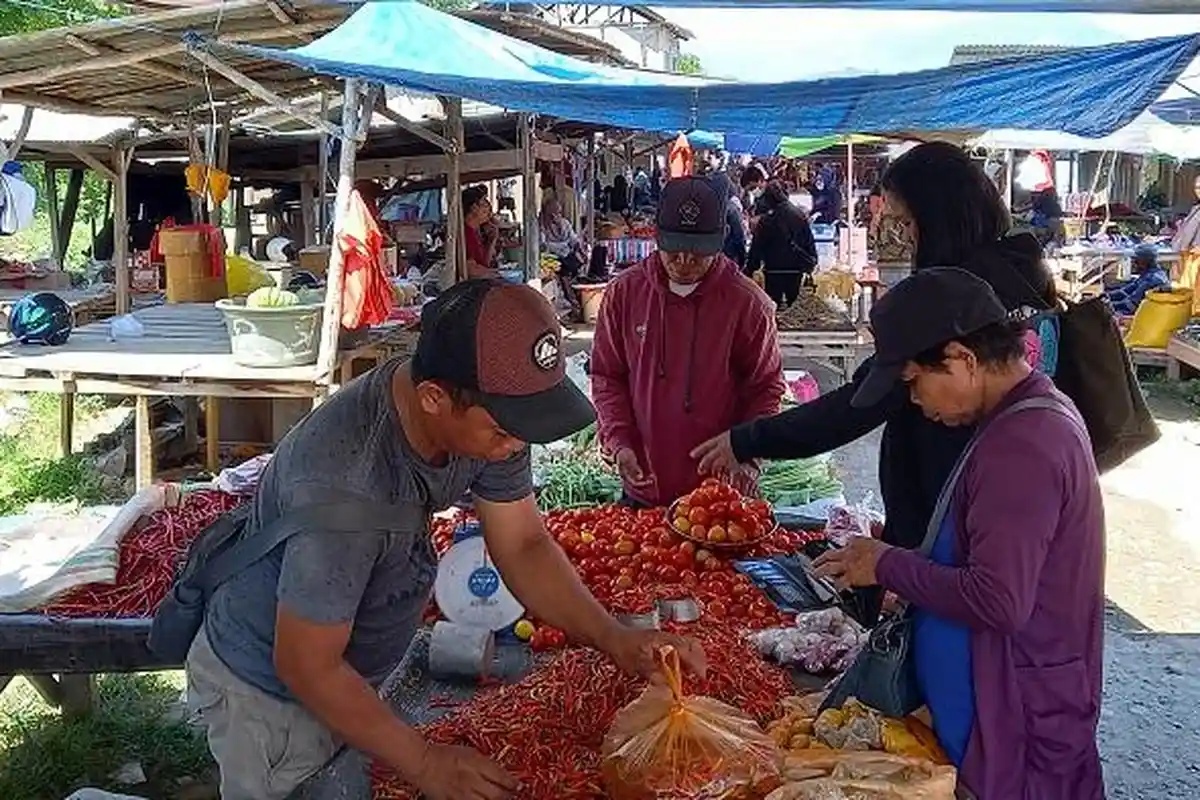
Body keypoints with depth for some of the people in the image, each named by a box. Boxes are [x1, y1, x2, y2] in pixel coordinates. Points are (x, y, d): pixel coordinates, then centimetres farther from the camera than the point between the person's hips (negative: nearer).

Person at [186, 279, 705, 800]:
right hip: (269, 693, -6)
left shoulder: (487, 413, -19)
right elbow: (308, 668, -29)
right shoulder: (342, 483, -40)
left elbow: (523, 547, -7)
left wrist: (615, 639, -19)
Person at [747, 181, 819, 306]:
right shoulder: (799, 215, 1)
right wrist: (811, 264, 14)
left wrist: (750, 269, -1)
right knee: (794, 303, 15)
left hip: (774, 269, -4)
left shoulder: (767, 219, -12)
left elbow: (757, 247, -9)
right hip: (796, 269, 4)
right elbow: (810, 242, 6)